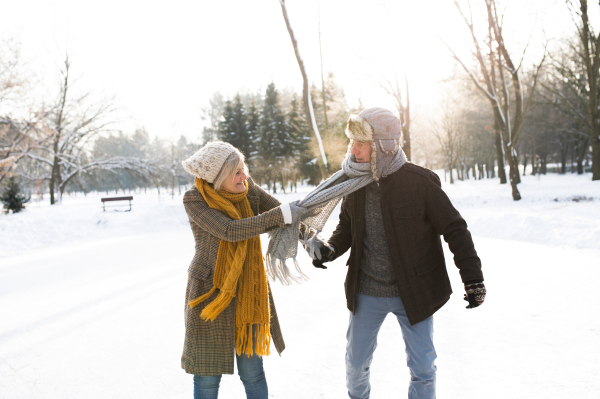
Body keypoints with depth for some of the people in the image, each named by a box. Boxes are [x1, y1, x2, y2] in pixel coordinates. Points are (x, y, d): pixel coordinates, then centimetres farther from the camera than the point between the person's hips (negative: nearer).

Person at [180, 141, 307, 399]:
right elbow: (230, 231, -28)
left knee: (252, 370, 10)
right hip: (210, 291, -3)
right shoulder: (194, 199, -16)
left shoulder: (248, 189, -4)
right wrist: (280, 215, -29)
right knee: (207, 376, 6)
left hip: (247, 291, 3)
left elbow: (287, 214, 1)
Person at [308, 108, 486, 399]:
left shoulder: (421, 182, -16)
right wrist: (330, 248, -11)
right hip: (366, 293, 4)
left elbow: (454, 228, -8)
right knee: (355, 362, 17)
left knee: (423, 367, 8)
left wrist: (472, 276, -12)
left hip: (413, 293, -3)